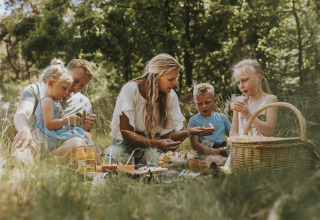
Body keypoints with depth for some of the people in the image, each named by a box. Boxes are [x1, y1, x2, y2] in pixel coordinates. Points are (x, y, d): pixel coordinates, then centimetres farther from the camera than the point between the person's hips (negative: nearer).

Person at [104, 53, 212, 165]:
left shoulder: (170, 96, -5)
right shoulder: (130, 90, -17)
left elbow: (167, 134, -2)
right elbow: (126, 133, -19)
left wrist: (189, 132, -22)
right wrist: (158, 143, -31)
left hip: (153, 147, 1)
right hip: (127, 143, -1)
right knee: (113, 154, -33)